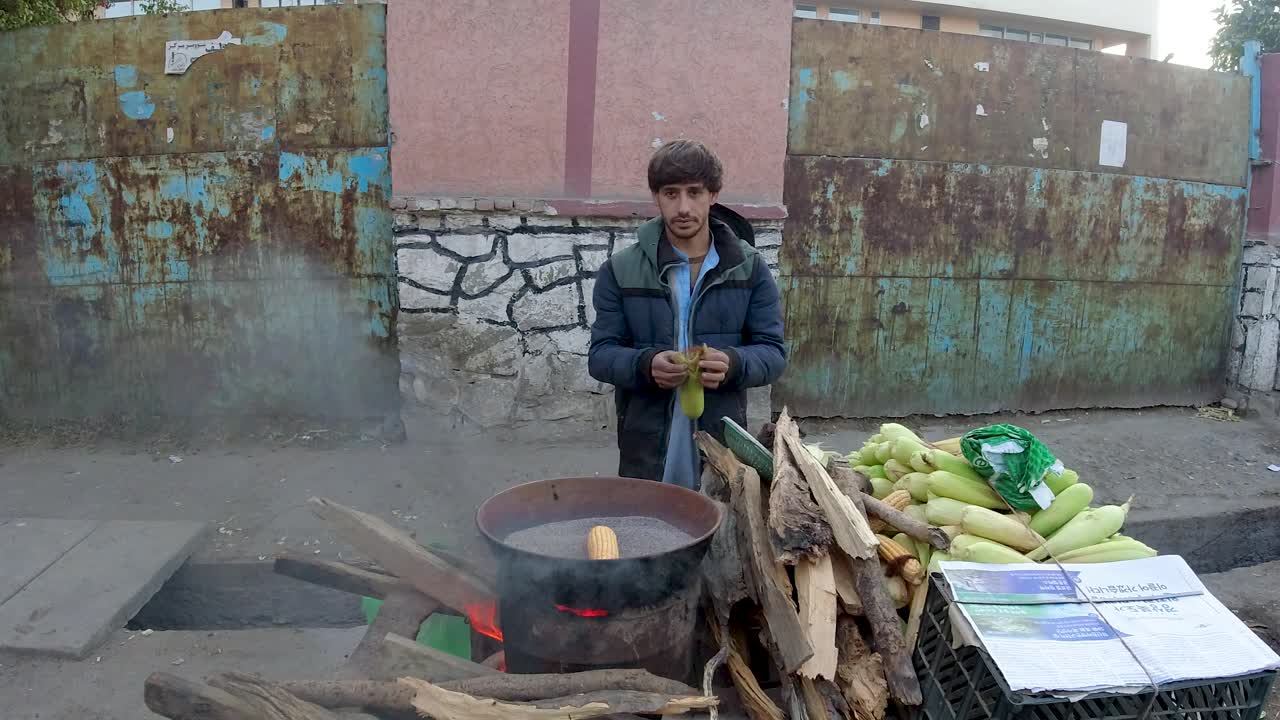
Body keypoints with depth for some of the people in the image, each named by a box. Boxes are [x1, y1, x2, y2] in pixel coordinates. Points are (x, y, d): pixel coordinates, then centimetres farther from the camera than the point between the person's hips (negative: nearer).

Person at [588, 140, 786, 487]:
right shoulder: (620, 270, 2)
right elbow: (600, 354, 2)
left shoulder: (750, 268, 3)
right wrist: (645, 364, -19)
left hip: (722, 445, 1)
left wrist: (733, 364, -19)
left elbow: (773, 352, 3)